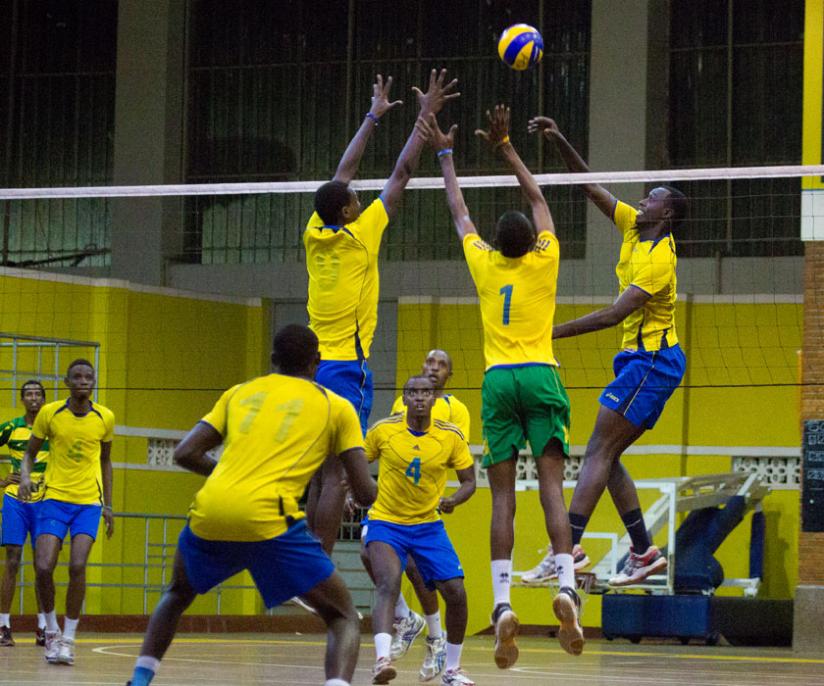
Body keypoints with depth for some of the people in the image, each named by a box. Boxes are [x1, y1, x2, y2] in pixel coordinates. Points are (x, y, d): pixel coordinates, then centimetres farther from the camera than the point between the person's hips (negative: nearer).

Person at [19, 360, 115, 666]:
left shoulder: (105, 418, 1)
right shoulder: (50, 413, -3)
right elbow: (30, 453, 7)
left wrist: (108, 505, 14)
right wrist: (25, 477, -14)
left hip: (89, 502, 0)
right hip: (54, 498, 0)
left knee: (77, 566, -16)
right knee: (43, 567, -13)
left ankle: (68, 638, -6)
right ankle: (51, 630, 11)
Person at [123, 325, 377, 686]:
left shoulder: (240, 392, 23)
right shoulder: (335, 406, 14)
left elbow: (185, 453, 16)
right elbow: (366, 492, 12)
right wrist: (378, 487, 36)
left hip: (210, 512, 4)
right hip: (268, 518, -4)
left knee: (177, 595, 35)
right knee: (343, 618, 8)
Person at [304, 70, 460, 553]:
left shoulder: (315, 234, 7)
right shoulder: (359, 235, -8)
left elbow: (343, 174, 19)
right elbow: (402, 174, -3)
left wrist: (374, 117, 29)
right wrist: (426, 116, 5)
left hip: (314, 367, 7)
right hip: (348, 367, -7)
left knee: (321, 477, 8)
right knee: (336, 476, -9)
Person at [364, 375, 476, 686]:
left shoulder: (451, 436, -7)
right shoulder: (383, 430, -9)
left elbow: (469, 481, 1)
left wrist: (453, 500, -20)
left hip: (428, 526, 2)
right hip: (385, 522, -2)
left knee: (456, 593, -6)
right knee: (388, 584, -28)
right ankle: (382, 659, -44)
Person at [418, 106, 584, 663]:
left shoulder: (485, 264, 8)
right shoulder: (542, 262, 6)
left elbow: (460, 211, 23)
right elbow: (538, 199, 19)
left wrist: (446, 155, 34)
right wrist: (505, 147, 24)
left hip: (498, 382, 1)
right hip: (541, 376, -1)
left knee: (503, 496, -4)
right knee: (552, 487, -8)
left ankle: (503, 605, -17)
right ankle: (567, 587, -25)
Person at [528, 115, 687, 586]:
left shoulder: (659, 258, -18)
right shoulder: (634, 228, 9)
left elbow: (617, 312, -25)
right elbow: (591, 187, 13)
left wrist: (554, 332, -25)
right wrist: (560, 141, 2)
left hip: (652, 361, -10)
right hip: (643, 359, 10)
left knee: (599, 451, -15)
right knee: (607, 458, 8)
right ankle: (645, 552, 9)